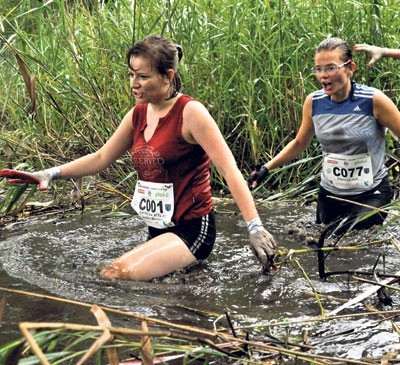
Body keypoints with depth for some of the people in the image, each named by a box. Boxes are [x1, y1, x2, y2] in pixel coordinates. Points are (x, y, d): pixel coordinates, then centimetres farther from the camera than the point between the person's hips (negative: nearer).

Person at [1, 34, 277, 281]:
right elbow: (101, 158, 17)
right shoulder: (139, 114, 7)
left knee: (117, 275, -24)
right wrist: (52, 174, 6)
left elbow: (229, 169, -19)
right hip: (159, 230, 8)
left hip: (192, 229, -8)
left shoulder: (190, 112, -14)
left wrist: (255, 228, -27)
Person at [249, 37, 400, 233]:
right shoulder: (313, 102, -2)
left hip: (371, 195, -4)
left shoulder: (373, 101, -14)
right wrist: (266, 168, 6)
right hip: (329, 194, 4)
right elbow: (299, 143, 13)